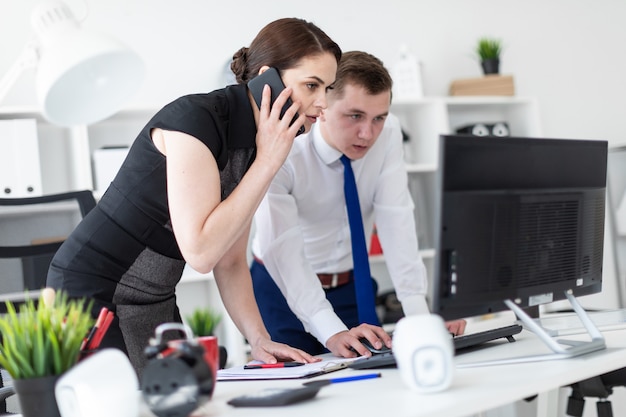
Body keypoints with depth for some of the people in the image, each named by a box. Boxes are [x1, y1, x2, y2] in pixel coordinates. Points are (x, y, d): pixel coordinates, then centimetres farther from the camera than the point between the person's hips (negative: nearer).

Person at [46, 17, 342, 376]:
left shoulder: (256, 143, 3)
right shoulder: (194, 118, -21)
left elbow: (230, 262, 7)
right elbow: (201, 252, -28)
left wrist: (260, 340, -6)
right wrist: (267, 163, -23)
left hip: (157, 305, 8)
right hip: (93, 295, -8)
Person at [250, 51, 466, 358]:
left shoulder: (388, 134, -14)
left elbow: (396, 222, -19)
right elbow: (284, 251, -32)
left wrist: (419, 314, -31)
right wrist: (333, 332, -44)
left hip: (353, 287, 3)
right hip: (285, 290, -3)